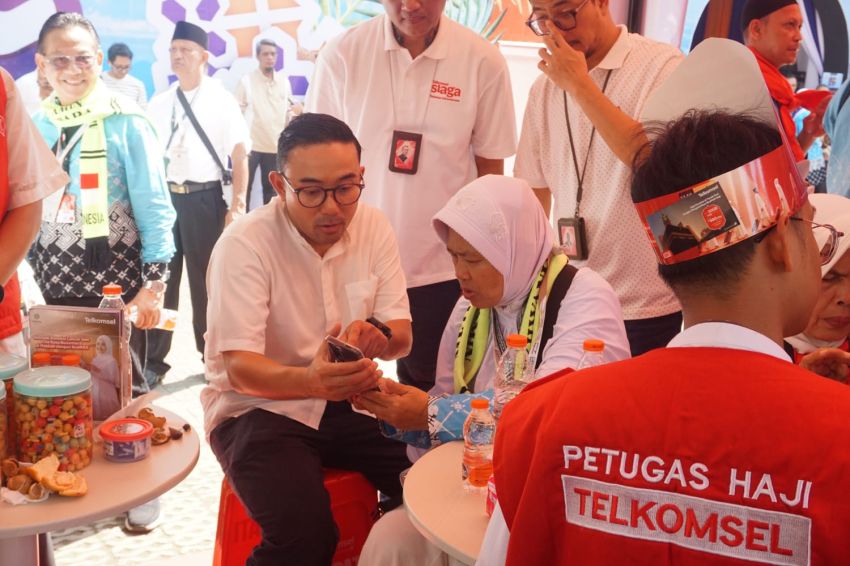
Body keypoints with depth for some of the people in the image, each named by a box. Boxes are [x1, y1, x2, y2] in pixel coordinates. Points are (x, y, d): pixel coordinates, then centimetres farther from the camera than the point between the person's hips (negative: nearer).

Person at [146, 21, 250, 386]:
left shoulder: (222, 101, -2)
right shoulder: (158, 104, 10)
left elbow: (240, 156, -5)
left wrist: (237, 206, -13)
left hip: (204, 198, -4)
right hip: (164, 196, 4)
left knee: (206, 281, 7)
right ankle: (153, 361, 20)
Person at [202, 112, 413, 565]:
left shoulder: (373, 227, -1)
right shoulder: (244, 244, -16)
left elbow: (402, 338, 0)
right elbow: (240, 367, -23)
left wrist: (378, 336, -25)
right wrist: (311, 381, -44)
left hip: (349, 400, 5)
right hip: (258, 406, -5)